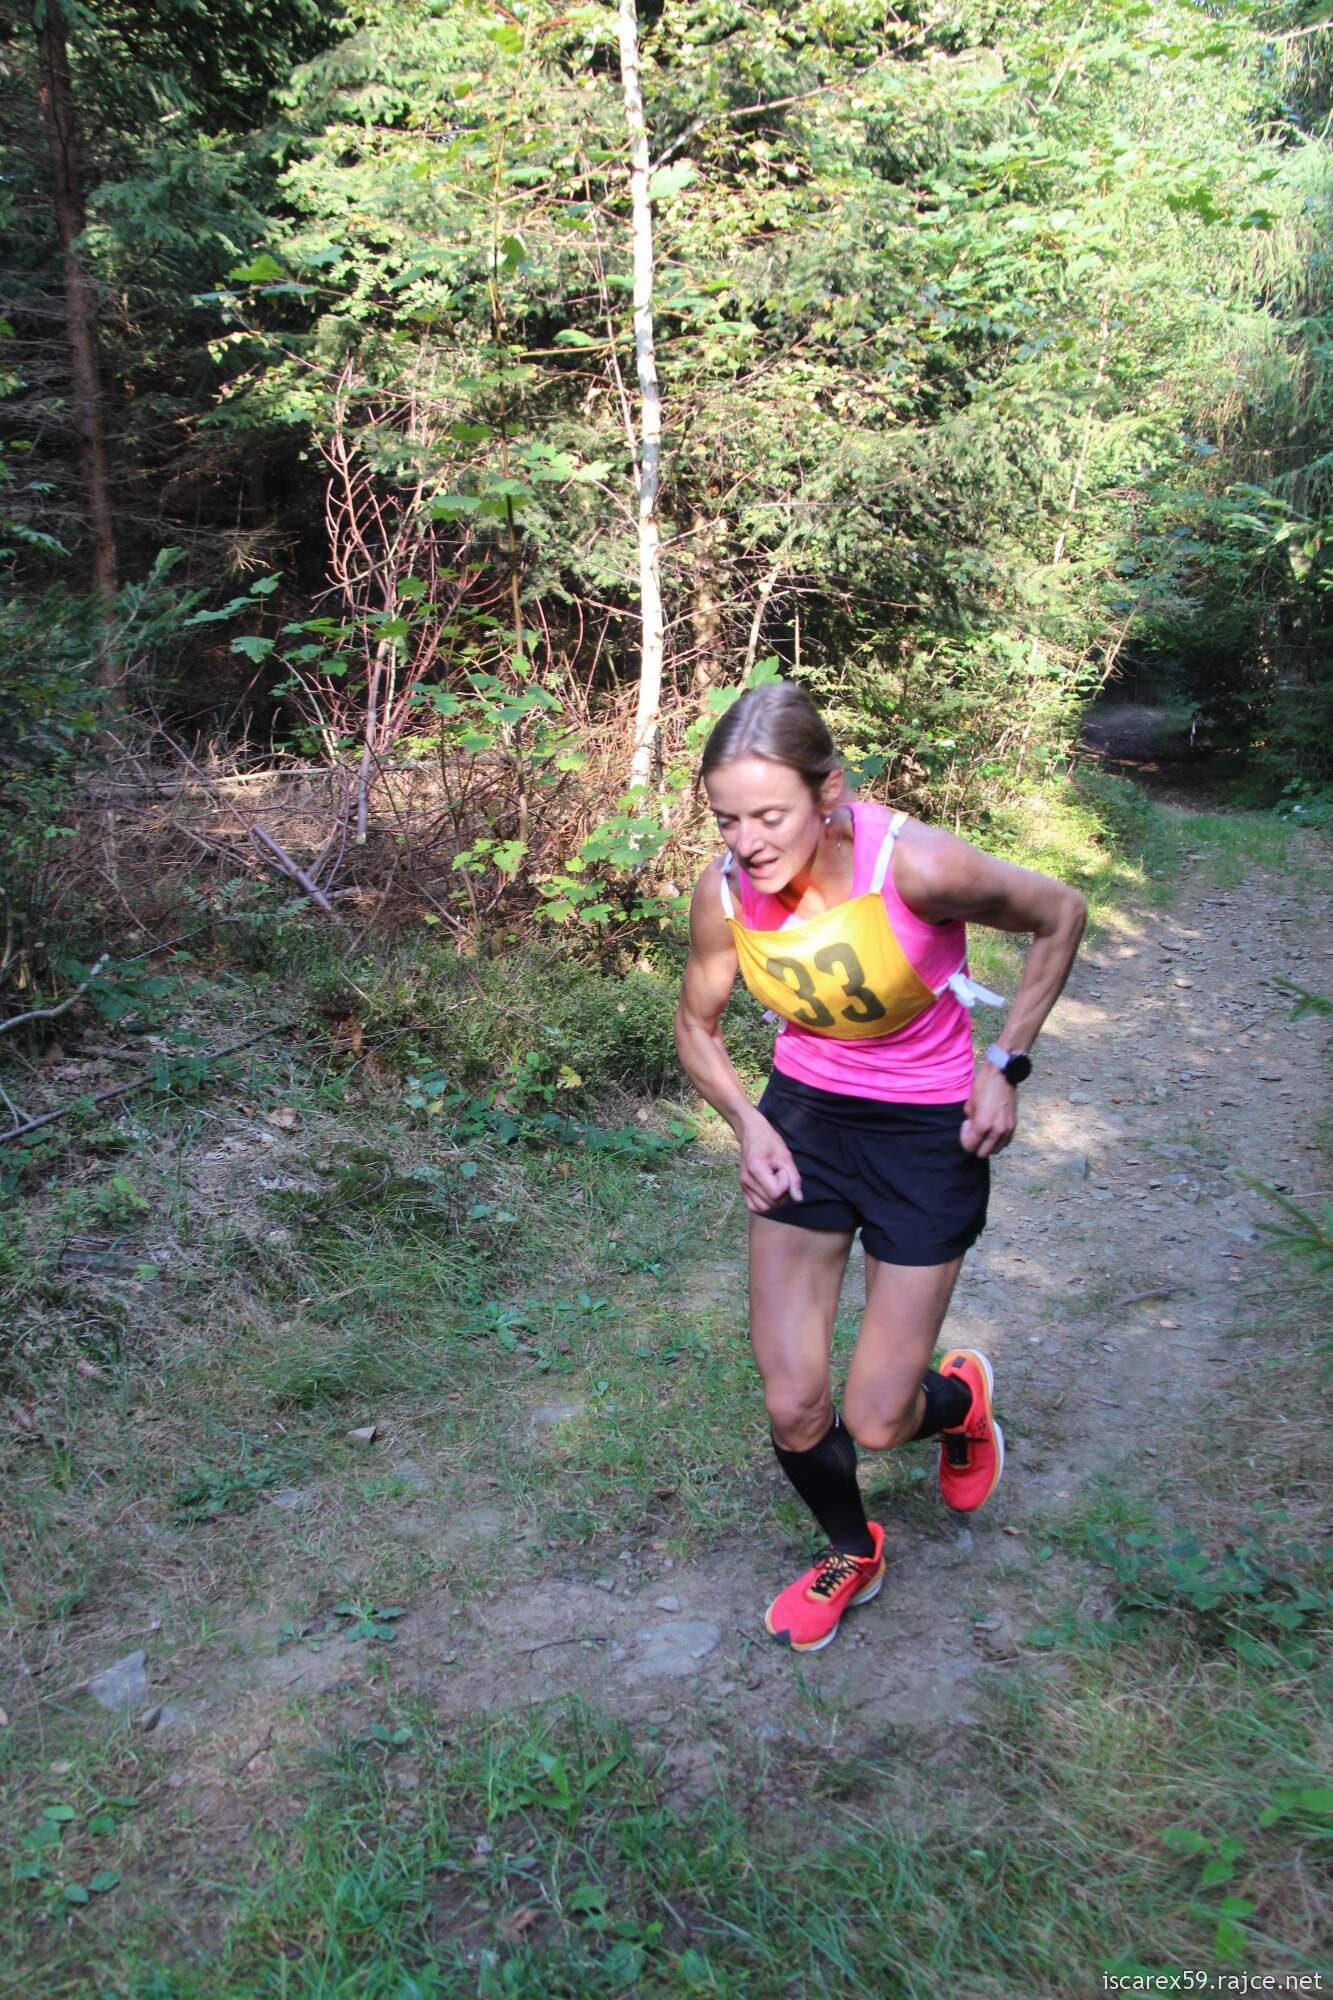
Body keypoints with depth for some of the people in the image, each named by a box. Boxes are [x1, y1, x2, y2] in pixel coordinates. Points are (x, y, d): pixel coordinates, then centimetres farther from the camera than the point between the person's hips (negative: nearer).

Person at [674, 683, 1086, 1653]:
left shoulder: (915, 865, -28)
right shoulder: (725, 893, -15)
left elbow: (1060, 914, -9)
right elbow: (697, 1027, 4)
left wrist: (1006, 1065, -10)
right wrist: (748, 1122, -13)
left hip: (929, 1133, -3)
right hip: (804, 1117, 4)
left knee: (875, 1422, 2)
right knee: (791, 1406, 4)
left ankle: (960, 1398, 41)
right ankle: (851, 1554, 38)